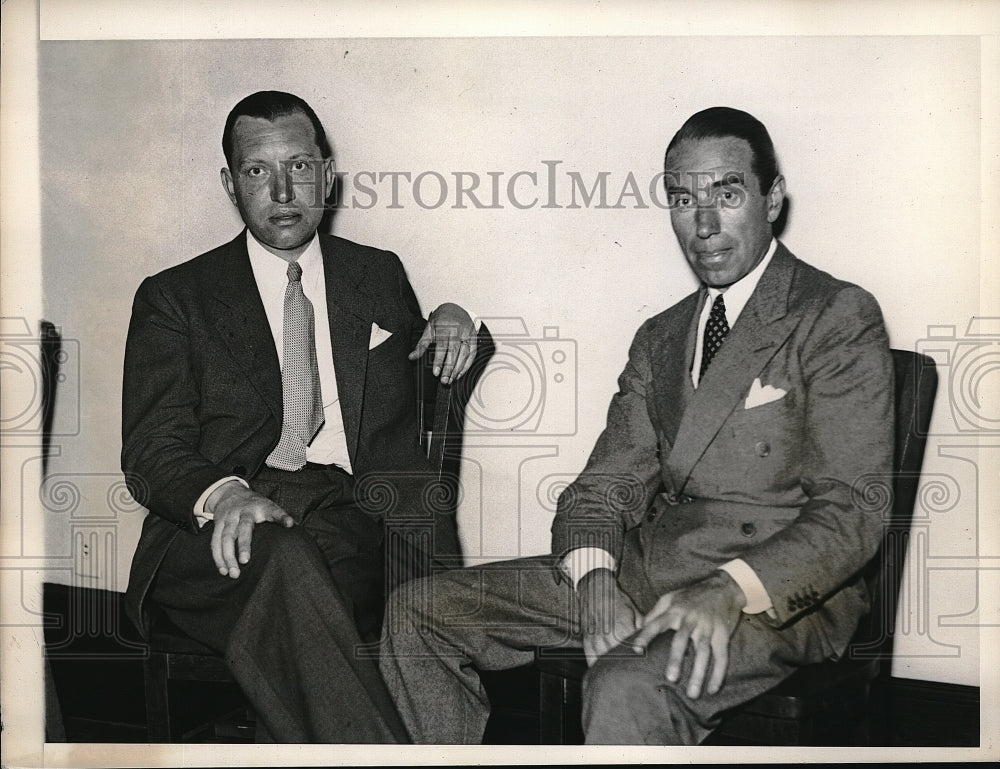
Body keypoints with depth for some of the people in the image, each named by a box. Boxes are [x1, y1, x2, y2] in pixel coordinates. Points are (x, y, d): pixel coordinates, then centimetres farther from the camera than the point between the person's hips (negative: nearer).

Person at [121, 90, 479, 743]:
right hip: (219, 533, -1)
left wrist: (453, 326, 8)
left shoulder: (380, 277, 21)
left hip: (357, 517, 2)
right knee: (284, 561, -37)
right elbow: (150, 452, 2)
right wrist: (223, 493, -22)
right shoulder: (175, 298, 12)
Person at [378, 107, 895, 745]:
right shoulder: (660, 337, 19)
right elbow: (610, 481, 11)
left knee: (627, 686, -38)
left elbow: (852, 512, -11)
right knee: (418, 610, -4)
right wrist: (595, 578, -11)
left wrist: (729, 591, -27)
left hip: (775, 593, -6)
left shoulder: (840, 317, -3)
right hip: (644, 570, 7)